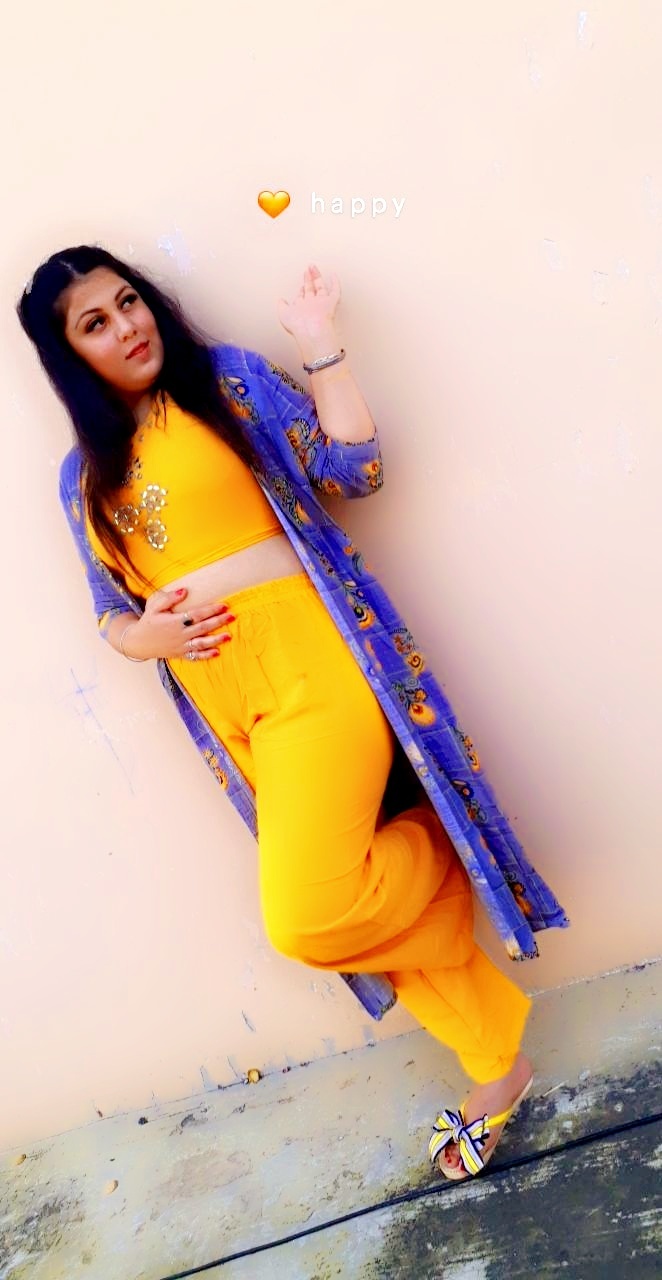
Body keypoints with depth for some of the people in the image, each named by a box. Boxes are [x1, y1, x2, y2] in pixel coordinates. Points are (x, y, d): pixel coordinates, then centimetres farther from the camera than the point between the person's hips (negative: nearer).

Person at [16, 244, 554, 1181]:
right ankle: (497, 1065, 24)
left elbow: (353, 469, -2)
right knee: (326, 906, 5)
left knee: (305, 921, -17)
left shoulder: (226, 377, 7)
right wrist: (143, 637, -2)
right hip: (224, 707, 5)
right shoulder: (86, 475, 17)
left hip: (307, 665, -5)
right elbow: (111, 612, 19)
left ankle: (444, 838, 14)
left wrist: (320, 346, -5)